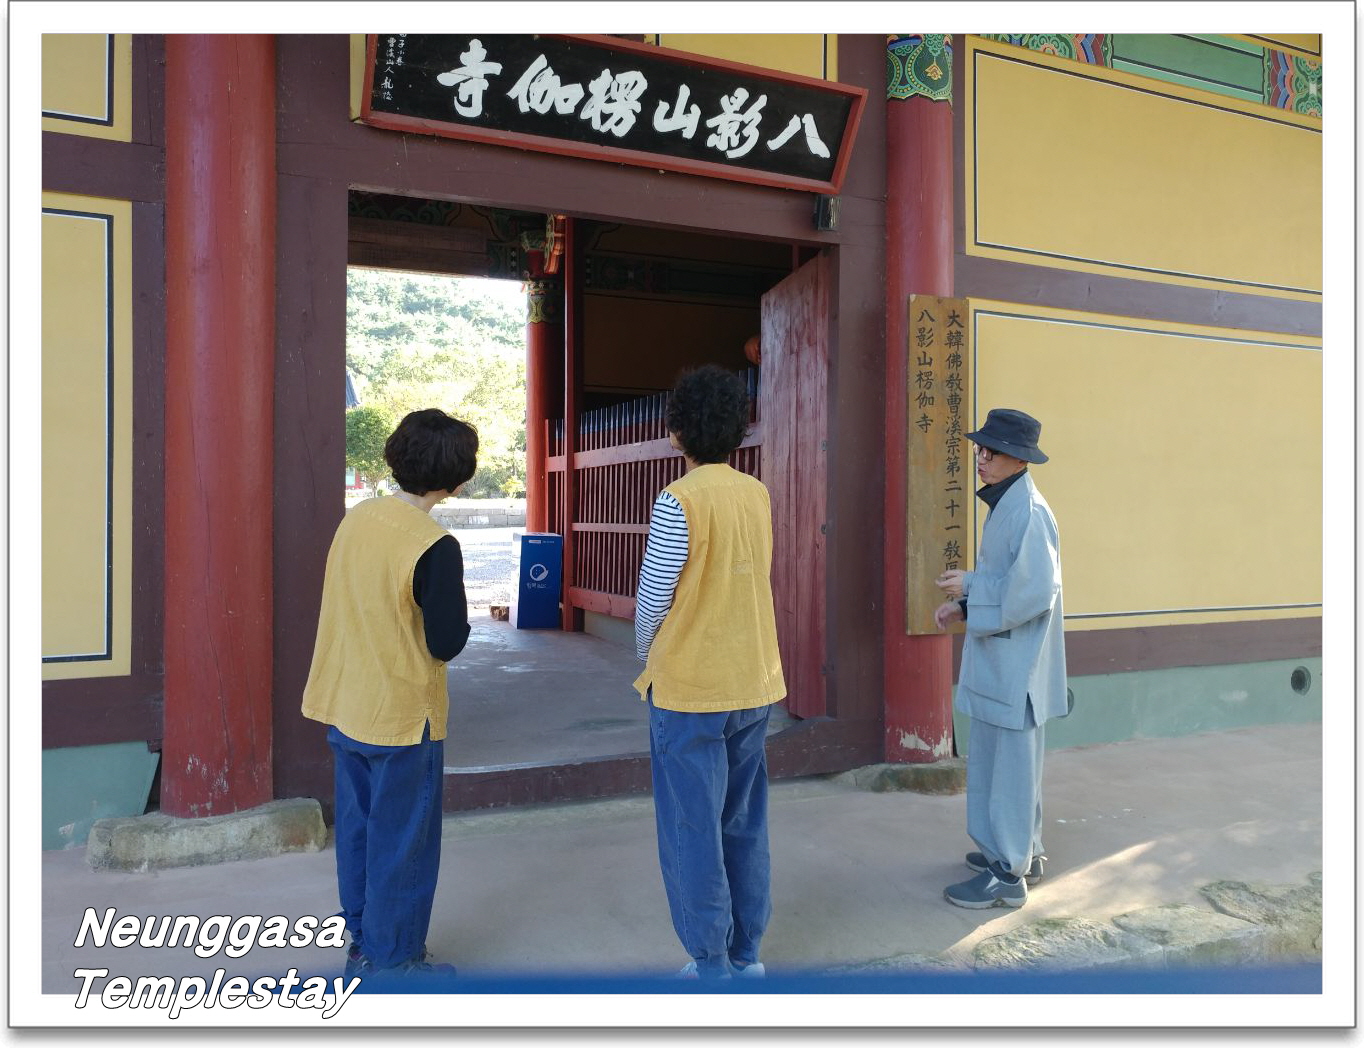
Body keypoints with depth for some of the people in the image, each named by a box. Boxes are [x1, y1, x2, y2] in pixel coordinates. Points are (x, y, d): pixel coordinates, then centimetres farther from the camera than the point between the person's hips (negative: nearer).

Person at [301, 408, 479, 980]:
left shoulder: (356, 519, 0)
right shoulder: (434, 547, -21)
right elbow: (447, 643, -18)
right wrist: (460, 616, 0)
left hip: (344, 708, 7)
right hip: (402, 717, -7)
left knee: (358, 830, 19)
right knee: (402, 842, 8)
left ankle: (362, 943, 34)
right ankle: (394, 962, 21)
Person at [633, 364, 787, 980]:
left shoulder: (679, 500, -16)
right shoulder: (758, 495, 4)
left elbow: (653, 597, -13)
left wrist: (646, 653, 7)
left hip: (689, 687, -6)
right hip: (754, 682, 7)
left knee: (691, 830, 6)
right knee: (745, 825, 17)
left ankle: (710, 963, 16)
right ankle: (747, 952, 28)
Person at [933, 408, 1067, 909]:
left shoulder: (1029, 512, -19)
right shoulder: (1004, 505, 13)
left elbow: (1034, 591, -25)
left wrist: (969, 589, -17)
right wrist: (963, 602, 7)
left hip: (1014, 666, -10)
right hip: (997, 661, 10)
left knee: (1008, 765, -1)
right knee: (997, 761, 20)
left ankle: (1007, 874, 11)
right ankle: (1021, 851, 35)